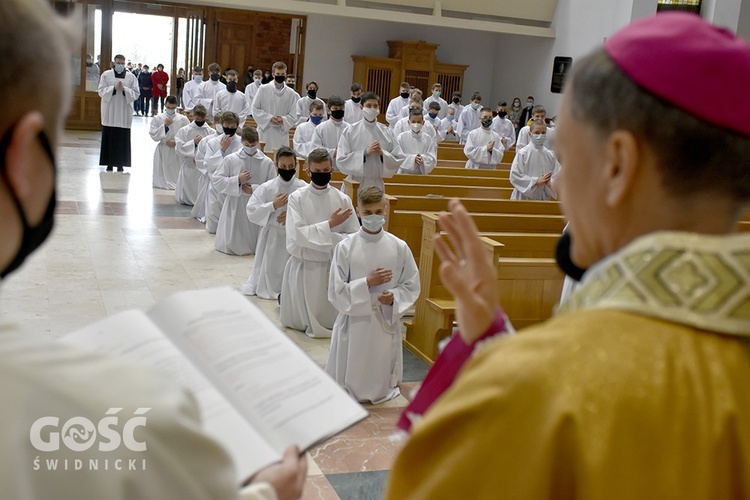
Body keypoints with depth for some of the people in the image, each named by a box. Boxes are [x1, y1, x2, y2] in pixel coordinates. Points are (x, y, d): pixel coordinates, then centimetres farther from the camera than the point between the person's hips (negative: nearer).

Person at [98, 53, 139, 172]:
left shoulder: (131, 77, 8)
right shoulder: (106, 75, 7)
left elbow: (135, 94, 3)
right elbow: (101, 91, -1)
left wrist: (124, 89, -13)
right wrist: (114, 88, -14)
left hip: (124, 113, 0)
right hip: (109, 113, 0)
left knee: (122, 139, -2)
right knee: (109, 138, -1)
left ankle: (120, 164, 5)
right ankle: (109, 164, 5)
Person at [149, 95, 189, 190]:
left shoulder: (183, 119, -1)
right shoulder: (157, 118, 1)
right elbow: (154, 136, -3)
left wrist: (176, 143, -13)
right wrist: (165, 126, -11)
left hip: (177, 152, -1)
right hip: (162, 152, 1)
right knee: (160, 183, 1)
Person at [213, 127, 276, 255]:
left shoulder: (267, 162, -2)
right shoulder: (230, 159, -1)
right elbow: (216, 180, -1)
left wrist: (255, 189, -15)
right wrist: (237, 180, -11)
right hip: (235, 208, 0)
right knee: (231, 246, 1)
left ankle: (253, 247, 34)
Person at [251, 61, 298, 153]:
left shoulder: (291, 94, 3)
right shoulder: (263, 89, 1)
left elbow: (293, 117, 5)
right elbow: (254, 109, 2)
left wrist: (283, 120, -15)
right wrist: (270, 118, -11)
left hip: (282, 134, 1)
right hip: (265, 132, -1)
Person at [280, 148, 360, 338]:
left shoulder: (342, 199, -5)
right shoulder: (297, 198, -8)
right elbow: (296, 235, -17)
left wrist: (320, 237, -17)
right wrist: (329, 225, -17)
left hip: (333, 266, 1)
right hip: (304, 266, -1)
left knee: (331, 321, 10)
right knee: (299, 322, 11)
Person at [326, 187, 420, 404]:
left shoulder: (399, 247, -4)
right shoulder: (345, 247, -9)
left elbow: (412, 285, 3)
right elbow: (336, 291, -9)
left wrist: (395, 297, -15)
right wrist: (367, 283, -19)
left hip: (387, 322, 1)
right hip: (354, 322, -1)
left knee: (381, 388, 15)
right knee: (349, 387, 9)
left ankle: (382, 393, 44)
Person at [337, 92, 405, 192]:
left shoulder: (386, 132, 5)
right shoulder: (350, 131, -1)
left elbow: (399, 159, 5)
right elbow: (341, 160, -7)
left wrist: (383, 153, -12)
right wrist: (365, 153, -14)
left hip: (377, 184, 2)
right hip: (355, 184, -2)